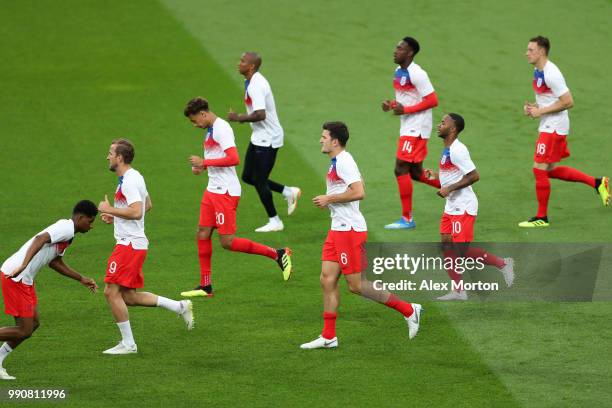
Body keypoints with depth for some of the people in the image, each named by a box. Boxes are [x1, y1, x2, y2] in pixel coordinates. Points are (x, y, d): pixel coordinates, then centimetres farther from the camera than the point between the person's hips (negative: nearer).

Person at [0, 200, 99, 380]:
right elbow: (41, 239, -30)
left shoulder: (66, 231, 18)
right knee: (25, 330, -5)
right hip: (15, 277, -10)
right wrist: (24, 264, -42)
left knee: (33, 323, 14)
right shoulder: (66, 228, -13)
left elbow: (55, 262, 29)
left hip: (24, 279, 10)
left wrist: (82, 279, 33)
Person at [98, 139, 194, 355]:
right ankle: (180, 307, 14)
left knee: (112, 292, -7)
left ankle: (128, 343, -3)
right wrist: (115, 216, 20)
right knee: (128, 296, 13)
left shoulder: (129, 181, -17)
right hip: (134, 242, 10)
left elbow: (136, 212, -28)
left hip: (129, 244, -10)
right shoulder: (135, 177, 15)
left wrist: (109, 210, -17)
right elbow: (147, 205, 27)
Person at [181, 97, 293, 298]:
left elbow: (233, 159, -25)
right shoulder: (210, 130, 15)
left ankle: (278, 254, -1)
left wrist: (205, 162, -21)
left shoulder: (221, 129, -16)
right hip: (212, 190, 10)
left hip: (225, 192, -10)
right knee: (202, 235, 8)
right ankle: (205, 286, 14)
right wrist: (202, 167, 11)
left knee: (227, 241, -9)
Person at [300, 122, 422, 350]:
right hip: (338, 229, 10)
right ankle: (328, 337, 8)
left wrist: (329, 199, -18)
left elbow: (358, 192, -26)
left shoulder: (344, 162, -16)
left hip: (349, 230, -10)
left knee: (355, 285, -6)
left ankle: (408, 310, 3)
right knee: (327, 280, 6)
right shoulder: (336, 162, 16)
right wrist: (328, 201, 13)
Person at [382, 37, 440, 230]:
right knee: (415, 173, 15)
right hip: (407, 127, 10)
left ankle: (407, 219, -4)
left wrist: (405, 109, -21)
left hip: (416, 128, -10)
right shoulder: (399, 72, 11)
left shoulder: (416, 74, -18)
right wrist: (391, 104, 3)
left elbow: (432, 100, -20)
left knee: (401, 169, -10)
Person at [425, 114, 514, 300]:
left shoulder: (457, 150, -19)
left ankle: (502, 264, 5)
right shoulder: (447, 150, 12)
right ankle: (458, 291, 9)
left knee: (462, 250, -9)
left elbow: (474, 176, -23)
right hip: (451, 207, 10)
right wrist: (437, 176, 13)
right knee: (447, 246, 5)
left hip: (463, 207, -10)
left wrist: (449, 188, -22)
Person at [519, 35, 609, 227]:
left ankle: (541, 217, 2)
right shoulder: (538, 71, 10)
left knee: (539, 168, -7)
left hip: (554, 128, -10)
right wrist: (533, 107, 4)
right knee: (551, 170, 15)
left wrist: (541, 111, -19)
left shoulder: (551, 74, -21)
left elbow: (568, 102, -22)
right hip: (547, 127, 10)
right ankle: (597, 183, 26)